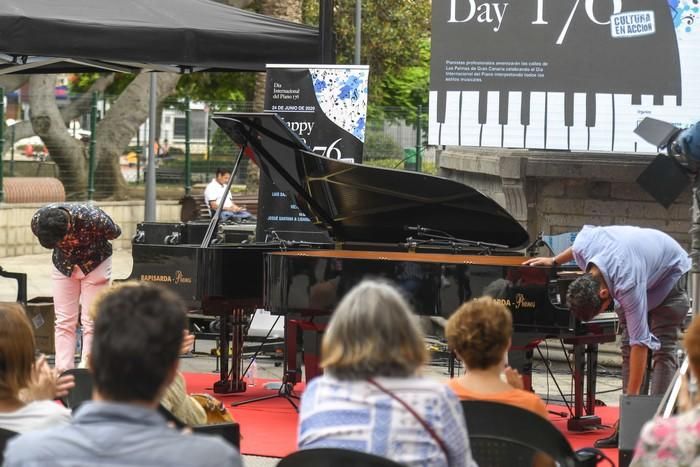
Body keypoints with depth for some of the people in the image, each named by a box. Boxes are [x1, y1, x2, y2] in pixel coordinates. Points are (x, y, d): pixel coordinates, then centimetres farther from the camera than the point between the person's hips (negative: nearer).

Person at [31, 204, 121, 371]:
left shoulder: (93, 218, -36)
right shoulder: (37, 221, -26)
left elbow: (115, 233, -13)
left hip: (95, 263, -3)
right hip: (64, 265, 3)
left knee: (91, 322, -6)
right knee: (64, 322, -1)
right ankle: (63, 372, 1)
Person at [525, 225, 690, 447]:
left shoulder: (628, 286, -44)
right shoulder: (582, 247, -28)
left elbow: (640, 342, -38)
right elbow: (588, 233, 0)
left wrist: (632, 395, -36)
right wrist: (554, 261, 11)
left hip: (668, 274, -7)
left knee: (663, 349, -16)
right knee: (627, 347, 0)